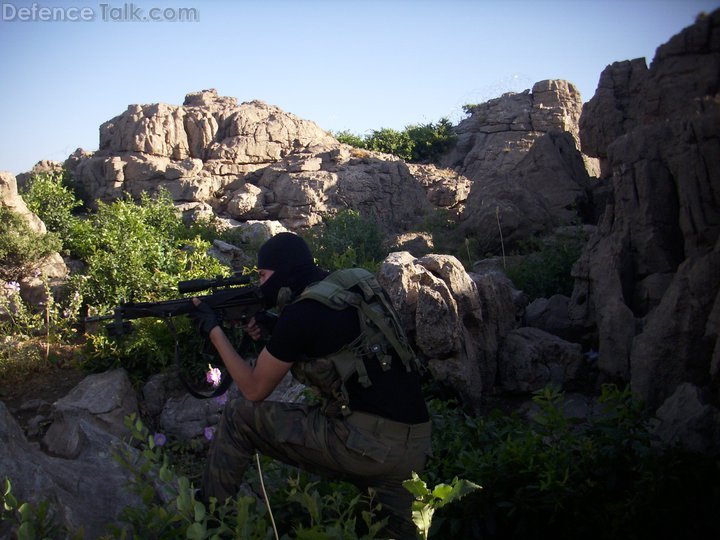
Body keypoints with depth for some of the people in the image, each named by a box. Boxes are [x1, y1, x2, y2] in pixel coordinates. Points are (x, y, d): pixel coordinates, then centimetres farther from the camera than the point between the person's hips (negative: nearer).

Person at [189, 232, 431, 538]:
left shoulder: (300, 312, -10)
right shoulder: (355, 286, 12)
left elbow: (255, 390, 2)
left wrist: (214, 330, 11)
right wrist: (270, 337, 14)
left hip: (367, 441, -7)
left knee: (240, 416, 5)